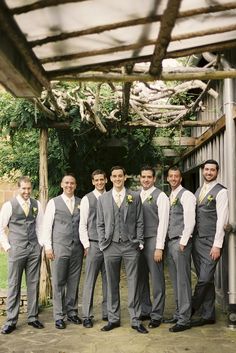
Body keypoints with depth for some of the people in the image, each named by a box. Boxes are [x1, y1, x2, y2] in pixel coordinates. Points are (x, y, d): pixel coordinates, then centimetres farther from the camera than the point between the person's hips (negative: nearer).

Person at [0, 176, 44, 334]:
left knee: (34, 284, 8)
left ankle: (33, 317, 19)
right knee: (14, 285, 2)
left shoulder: (37, 205, 6)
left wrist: (40, 244, 5)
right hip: (16, 249, -3)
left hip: (34, 249, 3)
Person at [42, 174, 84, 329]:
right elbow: (47, 226, 1)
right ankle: (59, 316, 13)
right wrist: (48, 247, -4)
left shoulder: (81, 203, 8)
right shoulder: (54, 202, 1)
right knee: (59, 282, 3)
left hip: (77, 247, 2)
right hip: (59, 247, -2)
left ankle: (72, 312, 22)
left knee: (74, 282, 9)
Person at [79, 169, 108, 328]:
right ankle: (87, 316, 7)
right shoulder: (87, 199, 1)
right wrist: (86, 245, -5)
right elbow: (82, 225, 0)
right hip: (94, 244, -3)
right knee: (90, 281, -1)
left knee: (108, 280, 8)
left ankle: (107, 313, 19)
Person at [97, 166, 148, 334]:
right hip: (111, 246, 1)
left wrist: (140, 243, -1)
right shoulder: (103, 199, 9)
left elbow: (139, 222, 5)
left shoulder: (135, 197, 6)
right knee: (112, 284, 8)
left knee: (133, 283, 2)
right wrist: (103, 243, 1)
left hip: (131, 246, -1)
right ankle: (113, 319, 19)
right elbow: (100, 224, 9)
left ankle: (135, 320, 11)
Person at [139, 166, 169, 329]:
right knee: (141, 278, 12)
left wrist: (159, 248, -14)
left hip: (153, 240, -5)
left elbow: (163, 222, -9)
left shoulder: (160, 196, -4)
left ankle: (156, 315, 10)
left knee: (157, 280, 0)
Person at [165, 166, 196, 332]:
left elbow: (190, 221, -13)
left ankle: (184, 320, 1)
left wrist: (183, 242, -16)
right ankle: (178, 314, 23)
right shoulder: (170, 197, 18)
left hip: (181, 241, -8)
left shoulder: (186, 195, -6)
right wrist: (167, 242, 12)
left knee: (183, 281, -5)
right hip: (170, 242, 8)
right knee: (176, 281, 13)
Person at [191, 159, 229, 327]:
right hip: (197, 240, 7)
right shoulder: (198, 191, 16)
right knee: (205, 279, 11)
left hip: (211, 243, -7)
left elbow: (221, 220, -12)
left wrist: (217, 245, -16)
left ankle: (191, 308, 12)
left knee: (205, 279, -8)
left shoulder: (220, 192, -6)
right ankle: (208, 316, 20)